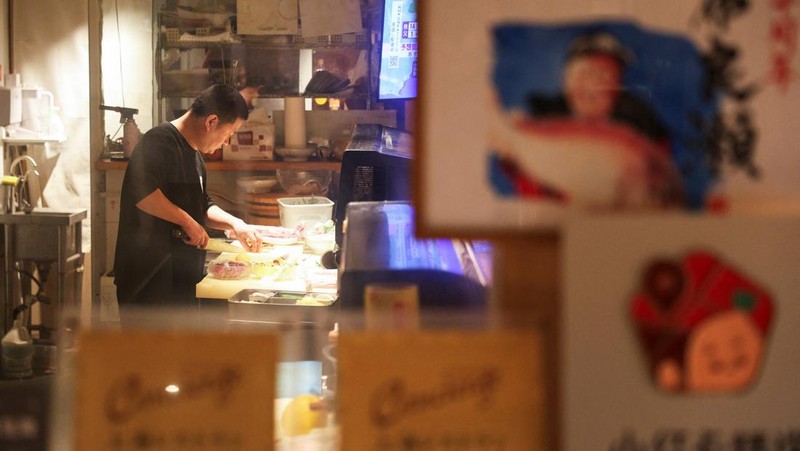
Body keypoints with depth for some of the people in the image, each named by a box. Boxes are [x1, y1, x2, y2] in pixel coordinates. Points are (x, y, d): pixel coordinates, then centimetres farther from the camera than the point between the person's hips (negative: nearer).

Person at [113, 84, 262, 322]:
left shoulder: (195, 155, 18)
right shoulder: (160, 141, -14)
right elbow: (142, 192, -32)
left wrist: (235, 223, 10)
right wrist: (187, 222, -24)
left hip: (180, 281, 11)